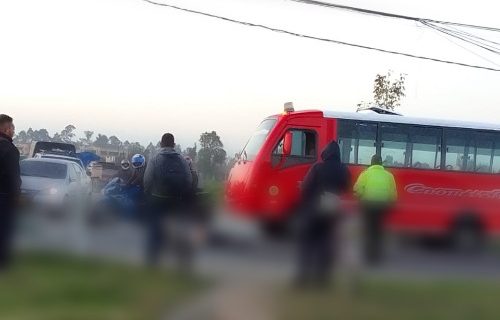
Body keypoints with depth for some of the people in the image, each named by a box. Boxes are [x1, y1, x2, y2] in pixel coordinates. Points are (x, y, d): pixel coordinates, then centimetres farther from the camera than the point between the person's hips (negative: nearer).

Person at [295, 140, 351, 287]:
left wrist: (303, 206, 0)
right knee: (325, 243, 10)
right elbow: (345, 188, 12)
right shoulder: (344, 171, -1)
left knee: (306, 242, 5)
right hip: (331, 212, 3)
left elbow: (306, 187, -13)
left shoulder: (318, 168, -13)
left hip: (313, 210, -3)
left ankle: (304, 276, 2)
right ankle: (322, 276, 9)